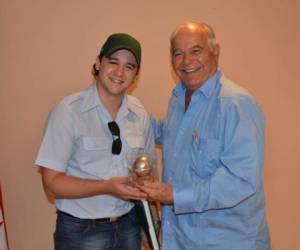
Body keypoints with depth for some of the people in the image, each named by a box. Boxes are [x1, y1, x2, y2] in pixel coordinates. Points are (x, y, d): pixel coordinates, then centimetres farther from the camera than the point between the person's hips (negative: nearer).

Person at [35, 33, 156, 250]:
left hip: (128, 225, 5)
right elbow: (52, 183, -16)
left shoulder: (140, 115, -1)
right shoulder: (68, 111, -16)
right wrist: (107, 187, -26)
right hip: (80, 231, -4)